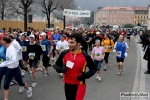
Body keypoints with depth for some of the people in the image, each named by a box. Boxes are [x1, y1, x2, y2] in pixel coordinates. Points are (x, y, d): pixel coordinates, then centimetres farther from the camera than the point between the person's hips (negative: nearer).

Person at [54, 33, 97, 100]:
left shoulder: (85, 56, -13)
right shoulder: (64, 54, -8)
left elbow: (93, 69, -1)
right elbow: (56, 65, 7)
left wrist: (85, 75, -17)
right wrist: (60, 69, -16)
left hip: (79, 85, -3)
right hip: (67, 84, 4)